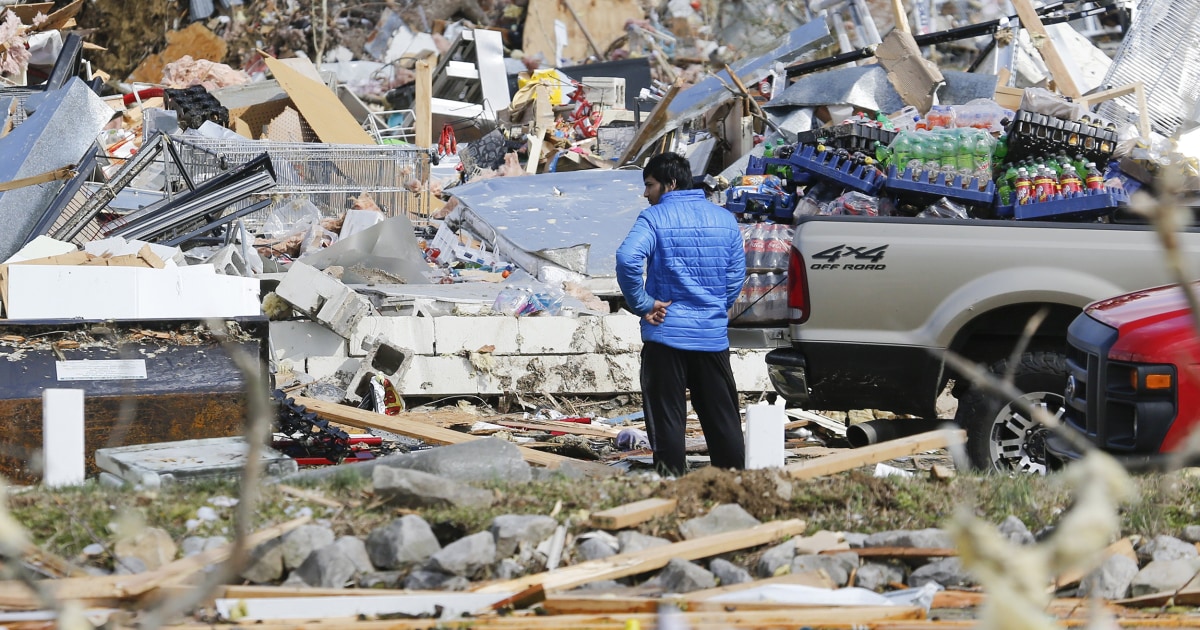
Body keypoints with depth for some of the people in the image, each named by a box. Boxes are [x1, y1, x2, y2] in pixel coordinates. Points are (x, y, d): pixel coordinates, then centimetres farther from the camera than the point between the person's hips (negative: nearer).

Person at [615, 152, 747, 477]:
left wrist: (642, 304, -13)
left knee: (667, 417, 1)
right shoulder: (724, 218, 9)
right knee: (723, 417, 10)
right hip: (713, 336, 4)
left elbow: (628, 258, -23)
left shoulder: (654, 218, -7)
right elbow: (737, 273, 11)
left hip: (666, 333, -4)